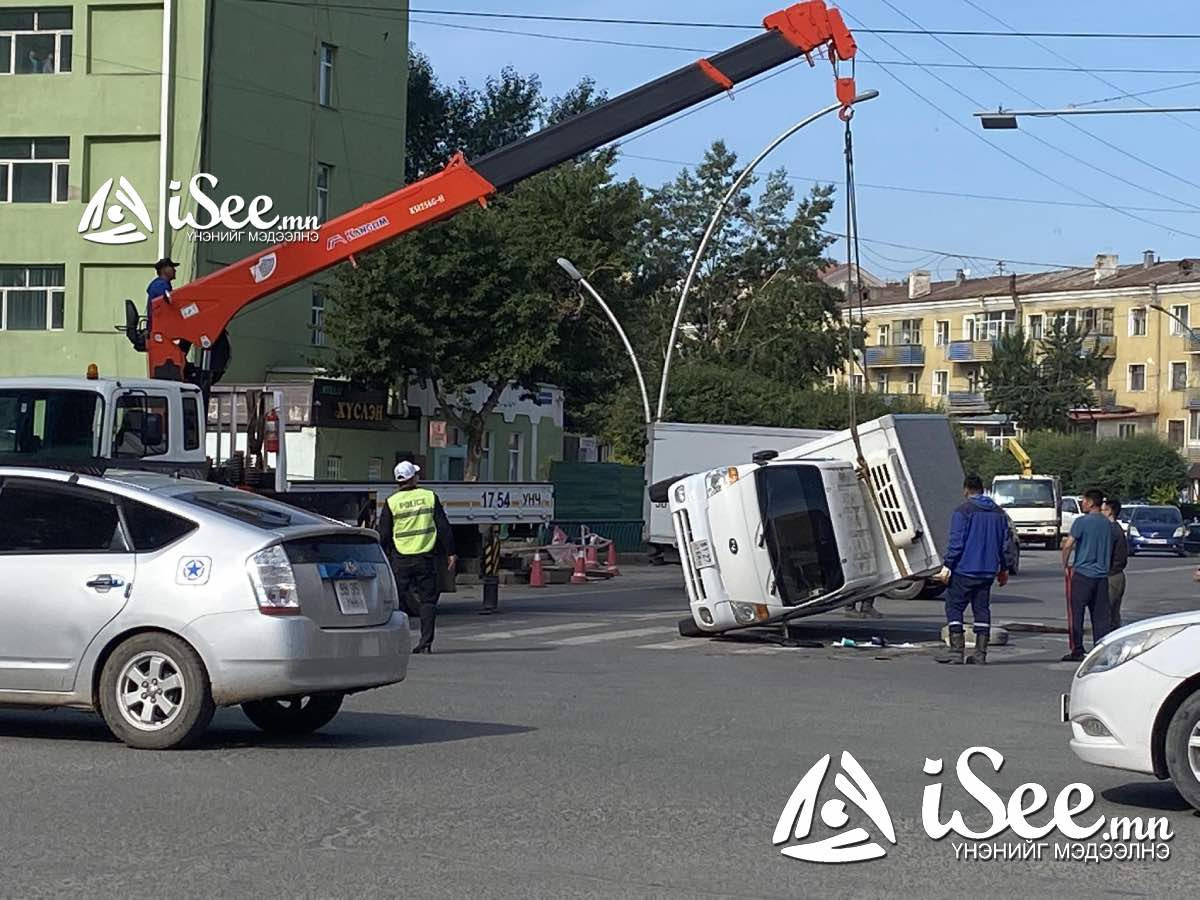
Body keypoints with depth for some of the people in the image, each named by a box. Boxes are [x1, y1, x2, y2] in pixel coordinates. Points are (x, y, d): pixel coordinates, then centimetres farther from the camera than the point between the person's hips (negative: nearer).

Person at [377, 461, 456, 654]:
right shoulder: (430, 497, 3)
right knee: (427, 599, 6)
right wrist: (450, 553, 8)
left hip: (400, 560, -1)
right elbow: (444, 527, 3)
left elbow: (383, 535, 2)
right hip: (426, 557, 1)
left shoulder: (391, 503, 0)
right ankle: (426, 642, 1)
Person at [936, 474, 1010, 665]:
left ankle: (957, 651, -6)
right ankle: (980, 653, 7)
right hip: (988, 571, 6)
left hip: (964, 570, -6)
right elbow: (1005, 543, 16)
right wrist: (1004, 568, 24)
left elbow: (956, 542, -13)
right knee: (982, 609, 9)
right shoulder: (999, 513, 12)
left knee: (954, 607, 1)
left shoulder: (963, 512, -9)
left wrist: (947, 565, -9)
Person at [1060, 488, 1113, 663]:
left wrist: (1065, 565, -1)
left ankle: (1077, 650, -3)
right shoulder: (1108, 524, 10)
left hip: (1082, 574, -6)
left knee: (1076, 613, 0)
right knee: (1100, 615, 7)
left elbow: (1068, 545, -13)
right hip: (1102, 575, 6)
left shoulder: (1082, 522, -9)